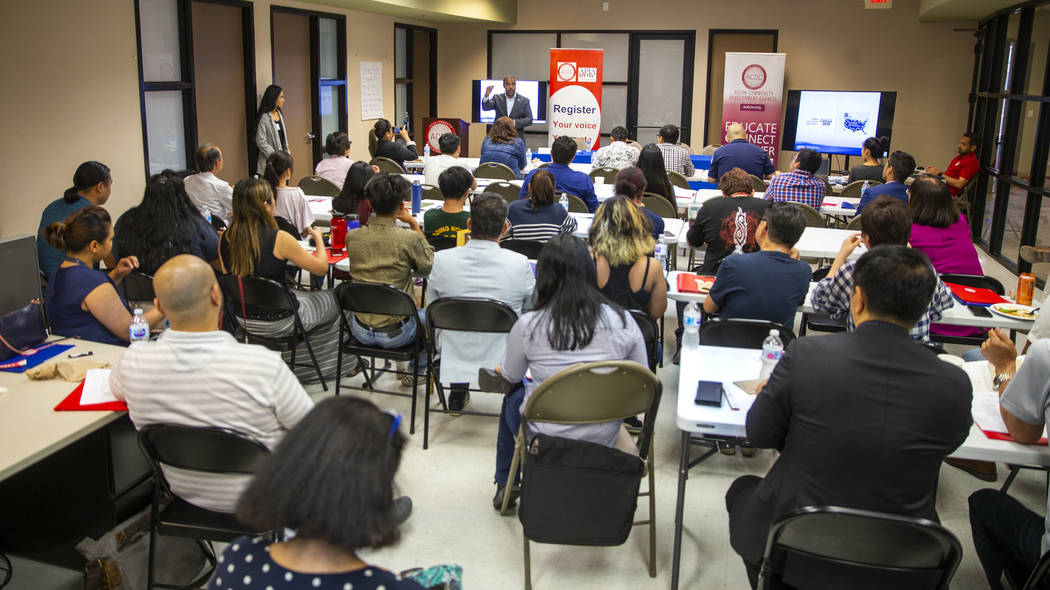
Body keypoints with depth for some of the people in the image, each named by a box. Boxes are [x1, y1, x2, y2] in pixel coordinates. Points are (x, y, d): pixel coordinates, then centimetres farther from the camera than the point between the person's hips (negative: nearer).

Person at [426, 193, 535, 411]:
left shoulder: (441, 260, -13)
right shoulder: (520, 264, -17)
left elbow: (431, 305, 4)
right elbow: (532, 307, 1)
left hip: (453, 359, 2)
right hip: (503, 360, -2)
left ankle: (458, 392, 41)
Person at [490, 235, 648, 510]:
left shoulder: (527, 326, -18)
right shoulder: (623, 322, -14)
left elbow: (511, 376, 2)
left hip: (545, 438, -2)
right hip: (603, 440, 2)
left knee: (512, 397, 30)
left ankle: (505, 486, 46)